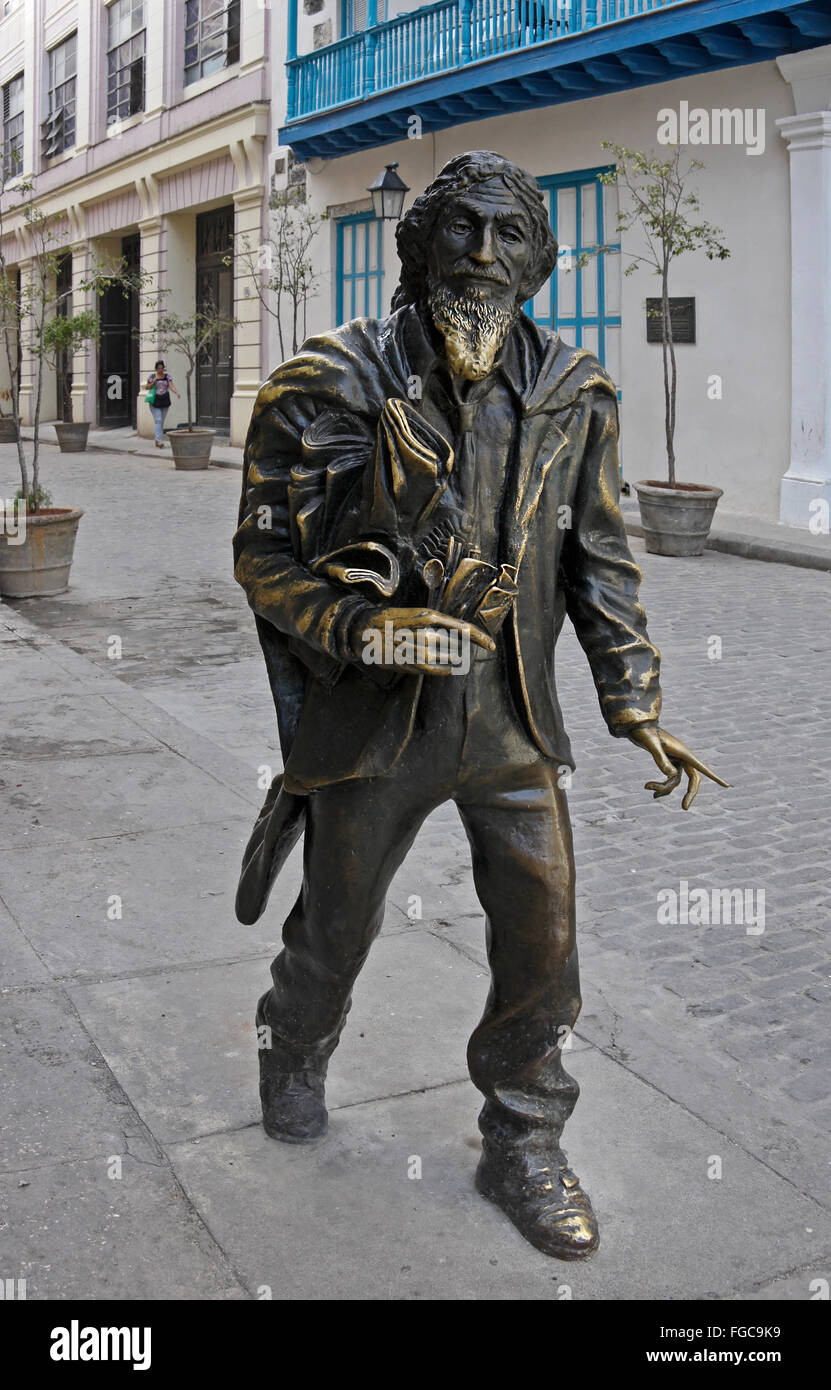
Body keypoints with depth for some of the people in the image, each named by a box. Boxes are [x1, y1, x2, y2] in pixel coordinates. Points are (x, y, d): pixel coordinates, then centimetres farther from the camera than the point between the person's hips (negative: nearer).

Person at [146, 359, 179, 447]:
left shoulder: (167, 377, 4)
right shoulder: (152, 377, 1)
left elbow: (171, 386, -8)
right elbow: (147, 387, 3)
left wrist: (176, 392, -28)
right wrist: (154, 381, -13)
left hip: (165, 402, 3)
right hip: (155, 403, -3)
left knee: (162, 422, 9)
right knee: (158, 421, -12)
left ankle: (157, 441, 19)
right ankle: (160, 440, -18)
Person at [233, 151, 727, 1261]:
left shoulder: (570, 394, 1)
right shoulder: (333, 386, -9)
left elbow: (599, 558, 7)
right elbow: (264, 553, -5)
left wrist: (637, 706, 4)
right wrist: (358, 629, -21)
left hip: (514, 718, 3)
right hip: (376, 714, -2)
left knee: (543, 940, 4)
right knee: (337, 926, 16)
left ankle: (523, 1147, 27)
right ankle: (294, 1058, 49)